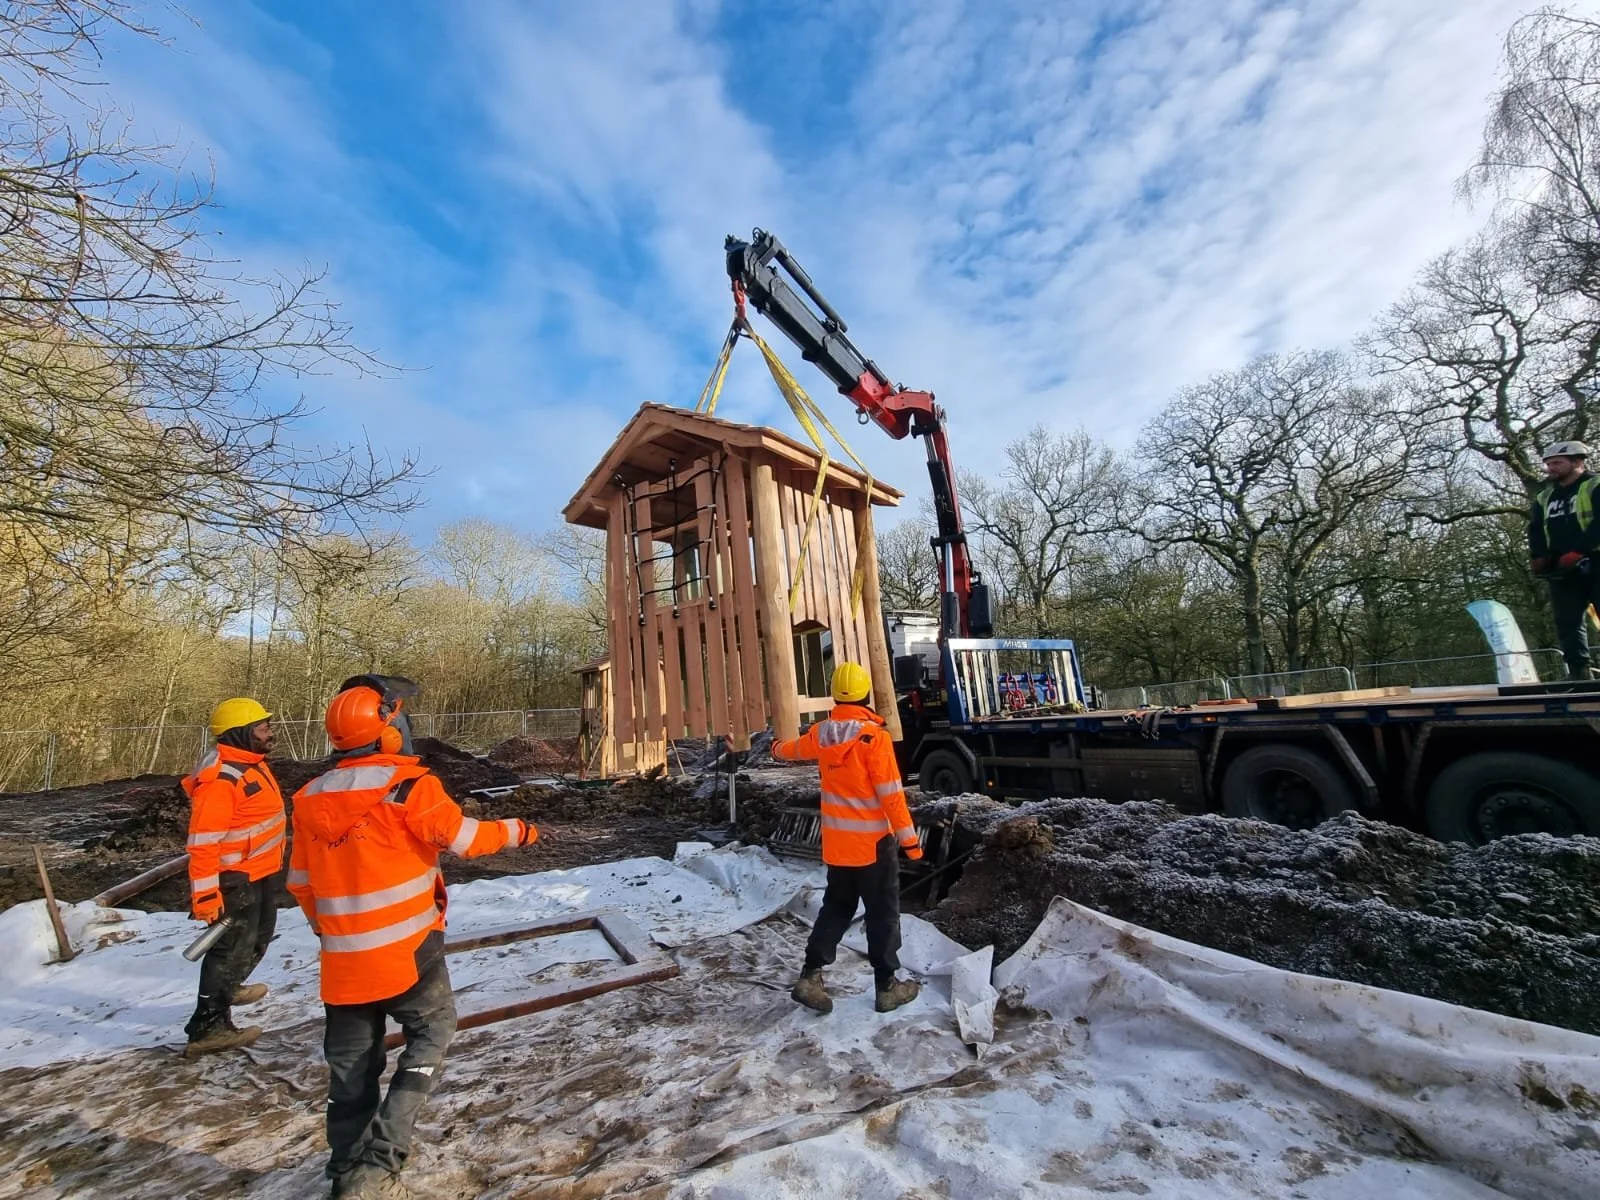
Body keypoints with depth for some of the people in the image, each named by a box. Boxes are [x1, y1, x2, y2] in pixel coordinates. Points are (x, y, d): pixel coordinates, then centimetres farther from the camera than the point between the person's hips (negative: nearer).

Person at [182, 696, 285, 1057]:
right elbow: (203, 842, -27)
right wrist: (205, 894, -27)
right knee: (233, 947, -3)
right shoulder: (219, 779, -26)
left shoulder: (252, 763, 5)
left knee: (259, 937, 26)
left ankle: (229, 987, 48)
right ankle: (208, 1026, 7)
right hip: (235, 879, -10)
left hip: (262, 872, 10)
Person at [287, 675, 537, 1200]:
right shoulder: (407, 784, -17)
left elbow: (301, 883, 12)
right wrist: (515, 830, 2)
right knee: (431, 1031, 12)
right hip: (407, 951, -6)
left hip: (342, 958, 6)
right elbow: (462, 837, -14)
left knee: (350, 1061, 18)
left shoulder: (310, 798, 3)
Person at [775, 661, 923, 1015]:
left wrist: (778, 750, 46)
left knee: (836, 907, 19)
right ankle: (887, 986, 18)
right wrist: (908, 837, -12)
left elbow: (797, 747, 24)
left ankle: (811, 975, 15)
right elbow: (890, 794, -19)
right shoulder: (874, 736, -19)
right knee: (883, 913, 8)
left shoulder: (821, 733, 1)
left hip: (836, 840, 6)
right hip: (873, 840, -6)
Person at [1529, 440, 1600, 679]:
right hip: (1562, 570, 5)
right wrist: (1538, 557, -3)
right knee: (1568, 622, 0)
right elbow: (1535, 530, 13)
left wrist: (1578, 551, -22)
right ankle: (1580, 672, 2)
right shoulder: (1543, 498, 18)